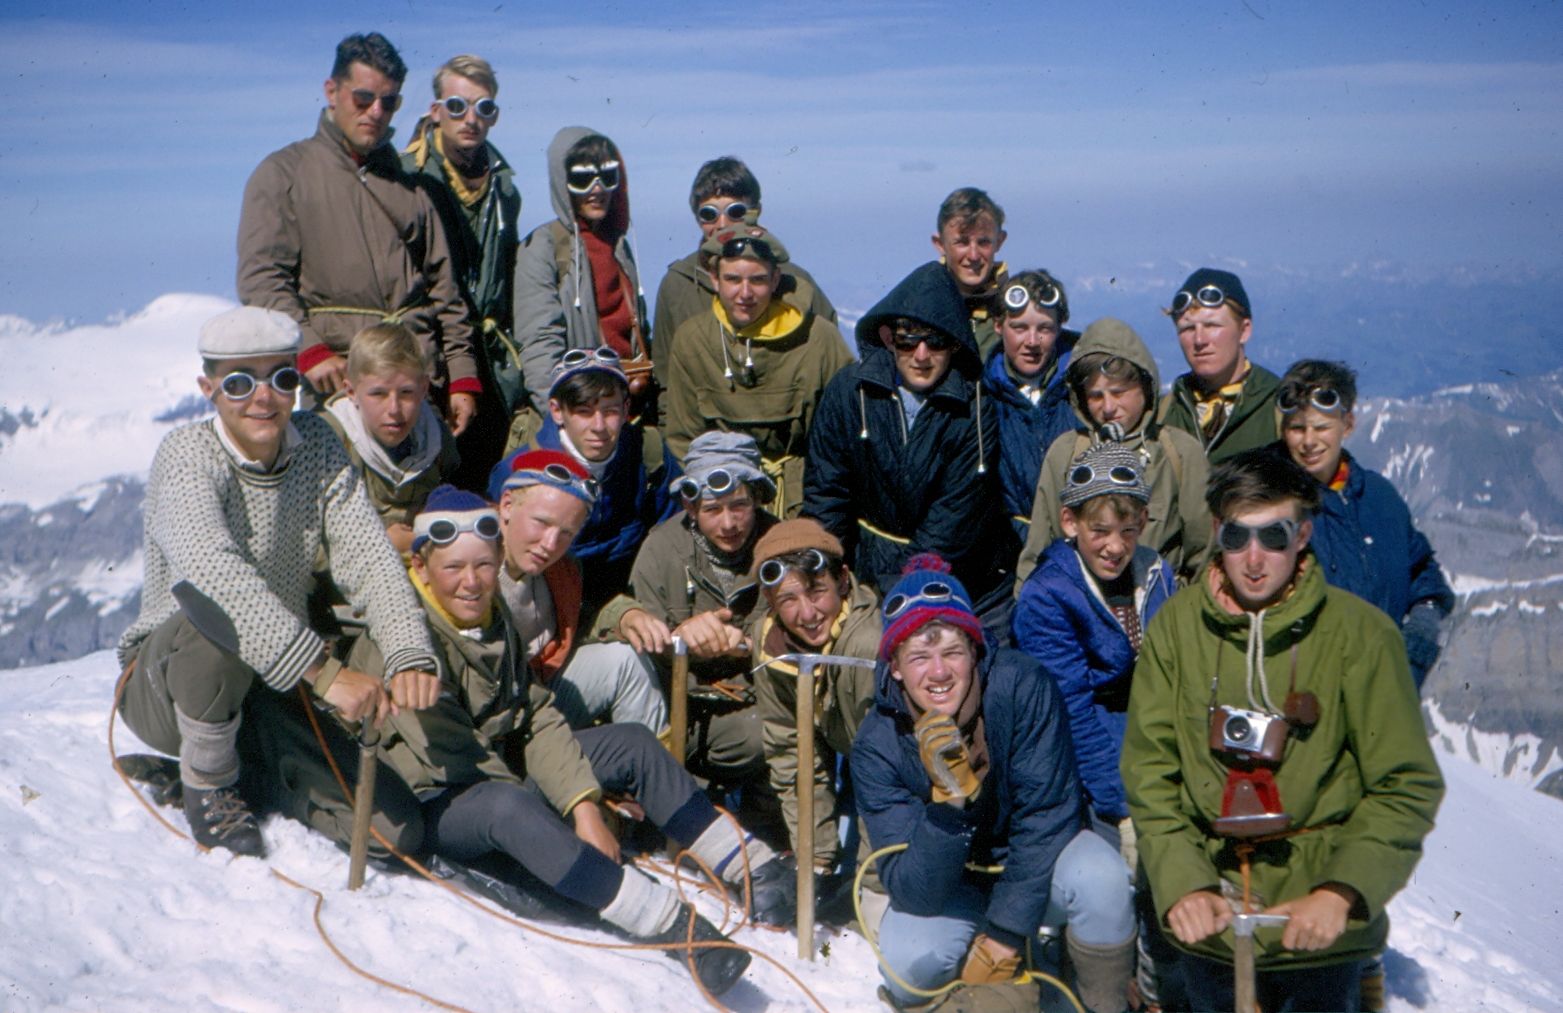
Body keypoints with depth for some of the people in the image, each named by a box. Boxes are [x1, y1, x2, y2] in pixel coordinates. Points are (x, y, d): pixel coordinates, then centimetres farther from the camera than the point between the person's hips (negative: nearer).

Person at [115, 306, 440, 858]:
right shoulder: (187, 453, -18)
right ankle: (209, 786, -11)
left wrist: (410, 656, -33)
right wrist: (325, 671, -46)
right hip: (166, 683, -4)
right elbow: (214, 570, -37)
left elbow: (368, 556, -14)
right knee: (218, 616, -38)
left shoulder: (317, 444, -3)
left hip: (281, 681, 4)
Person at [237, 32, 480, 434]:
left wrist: (462, 377, 9)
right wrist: (310, 351, -16)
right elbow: (262, 280, -2)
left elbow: (443, 289, 18)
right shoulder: (283, 174, 9)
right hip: (338, 380, -3)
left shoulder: (410, 184, 21)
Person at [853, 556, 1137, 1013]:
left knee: (1099, 878, -32)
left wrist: (1004, 935, -22)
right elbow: (913, 892, -28)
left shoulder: (1023, 686, -26)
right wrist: (948, 800, -44)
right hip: (948, 883, 1)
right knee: (906, 962, -28)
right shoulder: (877, 745, -23)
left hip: (1040, 859, 0)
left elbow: (1046, 815, -21)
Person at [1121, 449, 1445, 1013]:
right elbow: (1148, 769, 0)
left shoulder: (1360, 632, -8)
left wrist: (1342, 892, -17)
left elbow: (1407, 785, -5)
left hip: (1320, 927, -2)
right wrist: (1181, 884, -13)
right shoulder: (1176, 625, -2)